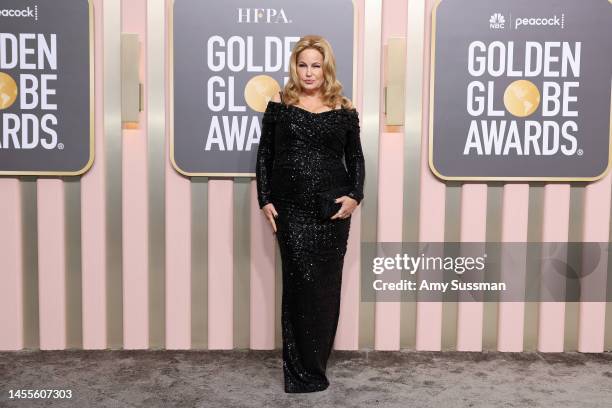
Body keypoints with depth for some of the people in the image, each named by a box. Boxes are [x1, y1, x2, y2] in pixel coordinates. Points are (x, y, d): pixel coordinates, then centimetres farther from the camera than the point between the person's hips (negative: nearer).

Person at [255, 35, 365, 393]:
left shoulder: (344, 109, 6)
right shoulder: (280, 105, 5)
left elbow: (356, 158, 10)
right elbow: (265, 156, 7)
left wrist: (355, 196, -5)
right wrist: (265, 200, -1)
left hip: (333, 209, 1)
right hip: (291, 210, -1)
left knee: (326, 285, 6)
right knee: (300, 283, -4)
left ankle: (315, 362, 23)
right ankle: (301, 370, 8)